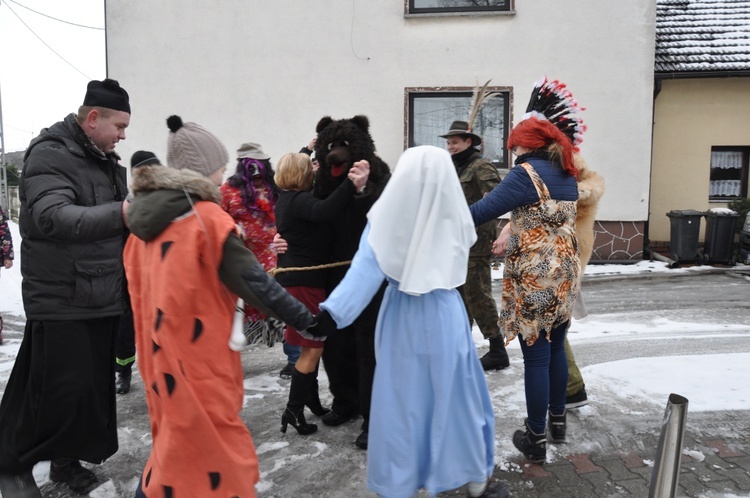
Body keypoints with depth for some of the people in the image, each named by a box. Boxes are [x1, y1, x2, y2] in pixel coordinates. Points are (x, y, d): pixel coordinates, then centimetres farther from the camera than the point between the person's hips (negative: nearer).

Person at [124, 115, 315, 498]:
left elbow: (143, 285, 15)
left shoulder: (146, 215, 6)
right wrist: (306, 320, -13)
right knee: (211, 442, 5)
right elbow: (252, 280, -19)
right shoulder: (206, 218, -17)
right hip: (197, 356, -8)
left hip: (160, 350, 8)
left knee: (179, 435, 22)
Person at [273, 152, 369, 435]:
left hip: (296, 278, 11)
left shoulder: (287, 198, 11)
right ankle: (293, 410, 4)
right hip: (304, 281, -11)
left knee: (312, 344, 19)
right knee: (313, 347, -3)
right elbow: (324, 211, -41)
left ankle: (312, 400, 31)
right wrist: (352, 185, -51)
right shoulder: (299, 200, -19)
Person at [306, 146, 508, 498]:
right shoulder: (453, 217, -7)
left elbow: (366, 268, -20)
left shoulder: (389, 217, -12)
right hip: (445, 315, 1)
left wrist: (332, 313, -23)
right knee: (458, 398, 14)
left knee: (401, 400, 11)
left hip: (402, 318, 0)